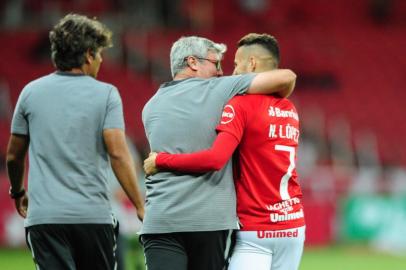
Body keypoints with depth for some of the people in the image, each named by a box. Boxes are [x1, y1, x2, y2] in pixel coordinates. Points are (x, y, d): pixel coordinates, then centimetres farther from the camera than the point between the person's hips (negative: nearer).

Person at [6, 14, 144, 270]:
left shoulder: (31, 92, 7)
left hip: (44, 216, 1)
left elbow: (14, 156, 14)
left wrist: (18, 193, 32)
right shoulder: (106, 94, -1)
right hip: (95, 215, -1)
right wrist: (141, 207, -7)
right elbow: (117, 153, -10)